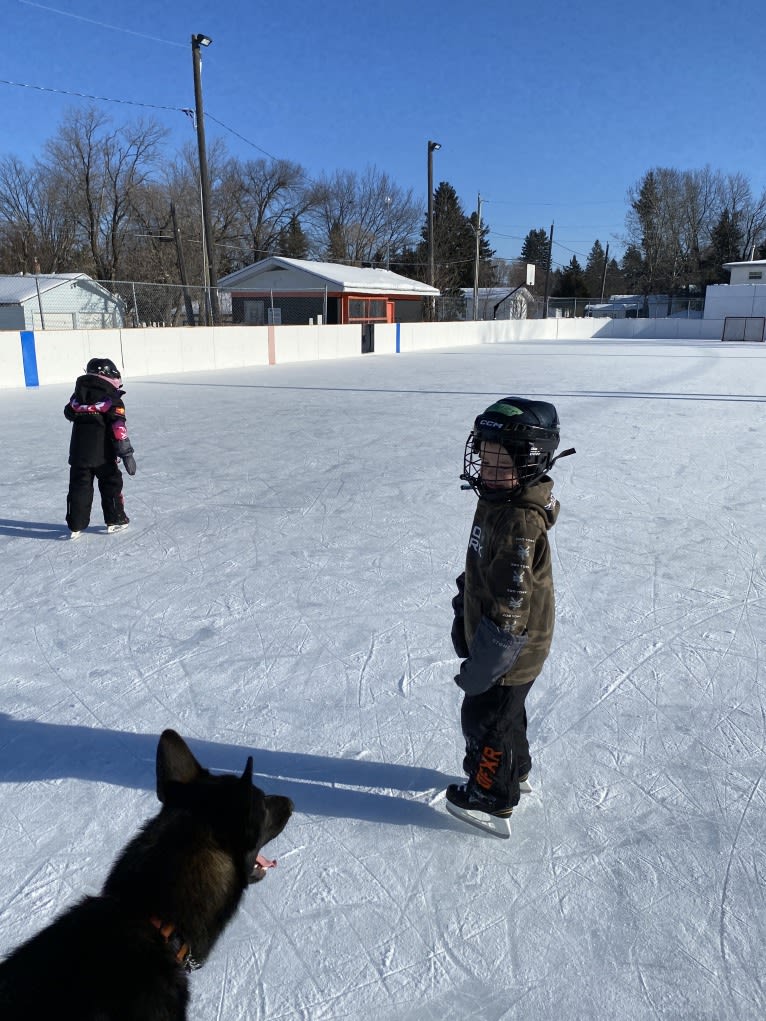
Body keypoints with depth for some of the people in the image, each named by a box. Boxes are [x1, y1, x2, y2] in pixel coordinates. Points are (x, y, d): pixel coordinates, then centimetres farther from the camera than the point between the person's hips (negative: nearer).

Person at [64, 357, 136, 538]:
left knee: (79, 487, 9)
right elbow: (119, 428, -15)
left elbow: (69, 414, 20)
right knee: (111, 484, 12)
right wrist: (126, 453, -14)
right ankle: (114, 520, 17)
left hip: (78, 452, 4)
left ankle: (75, 526, 9)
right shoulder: (112, 399, -10)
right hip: (103, 454, -4)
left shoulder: (77, 396, 7)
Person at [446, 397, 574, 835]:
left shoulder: (520, 522, -34)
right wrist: (464, 614, 22)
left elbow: (510, 606, -31)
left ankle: (491, 802, 33)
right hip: (490, 634, 9)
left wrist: (482, 666, -23)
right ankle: (515, 772, 52)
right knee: (506, 712, 28)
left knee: (485, 719, 10)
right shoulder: (498, 500, -2)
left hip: (510, 649, -9)